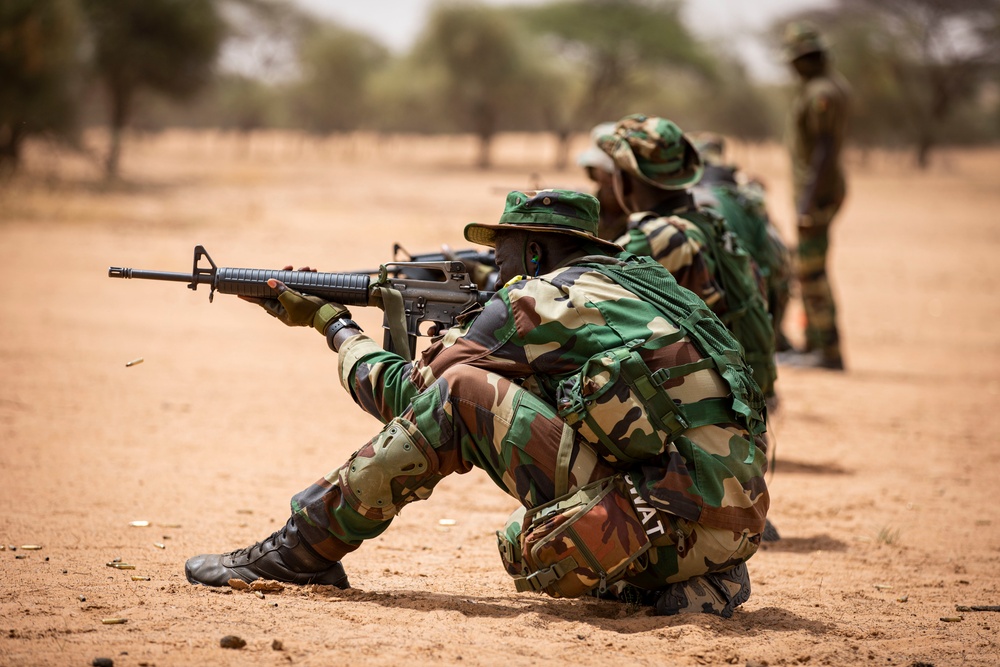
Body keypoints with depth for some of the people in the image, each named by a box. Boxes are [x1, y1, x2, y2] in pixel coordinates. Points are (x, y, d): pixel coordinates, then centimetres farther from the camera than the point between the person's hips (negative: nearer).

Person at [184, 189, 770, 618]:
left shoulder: (535, 301, 1)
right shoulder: (643, 283, 25)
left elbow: (406, 397, 9)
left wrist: (334, 323, 24)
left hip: (663, 523, -8)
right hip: (736, 528, 8)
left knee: (458, 395, -2)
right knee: (530, 551, 29)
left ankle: (301, 550, 3)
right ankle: (700, 584, 14)